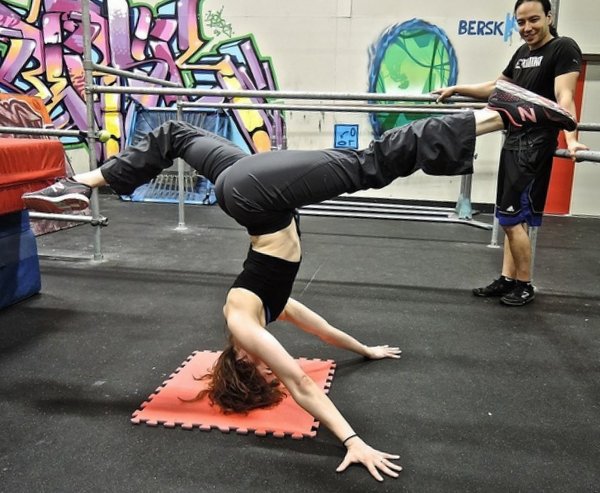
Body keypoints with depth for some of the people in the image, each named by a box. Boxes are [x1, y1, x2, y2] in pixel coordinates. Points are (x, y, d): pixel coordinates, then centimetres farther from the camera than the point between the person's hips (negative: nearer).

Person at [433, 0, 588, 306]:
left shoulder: (564, 49, -9)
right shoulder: (522, 53, 16)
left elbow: (564, 96, -24)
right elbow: (497, 88, 30)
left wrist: (571, 139, -39)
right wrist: (455, 89, 29)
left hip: (536, 144, -8)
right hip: (513, 140, 8)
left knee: (512, 217, -9)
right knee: (513, 217, 10)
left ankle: (524, 285, 5)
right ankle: (507, 280, 17)